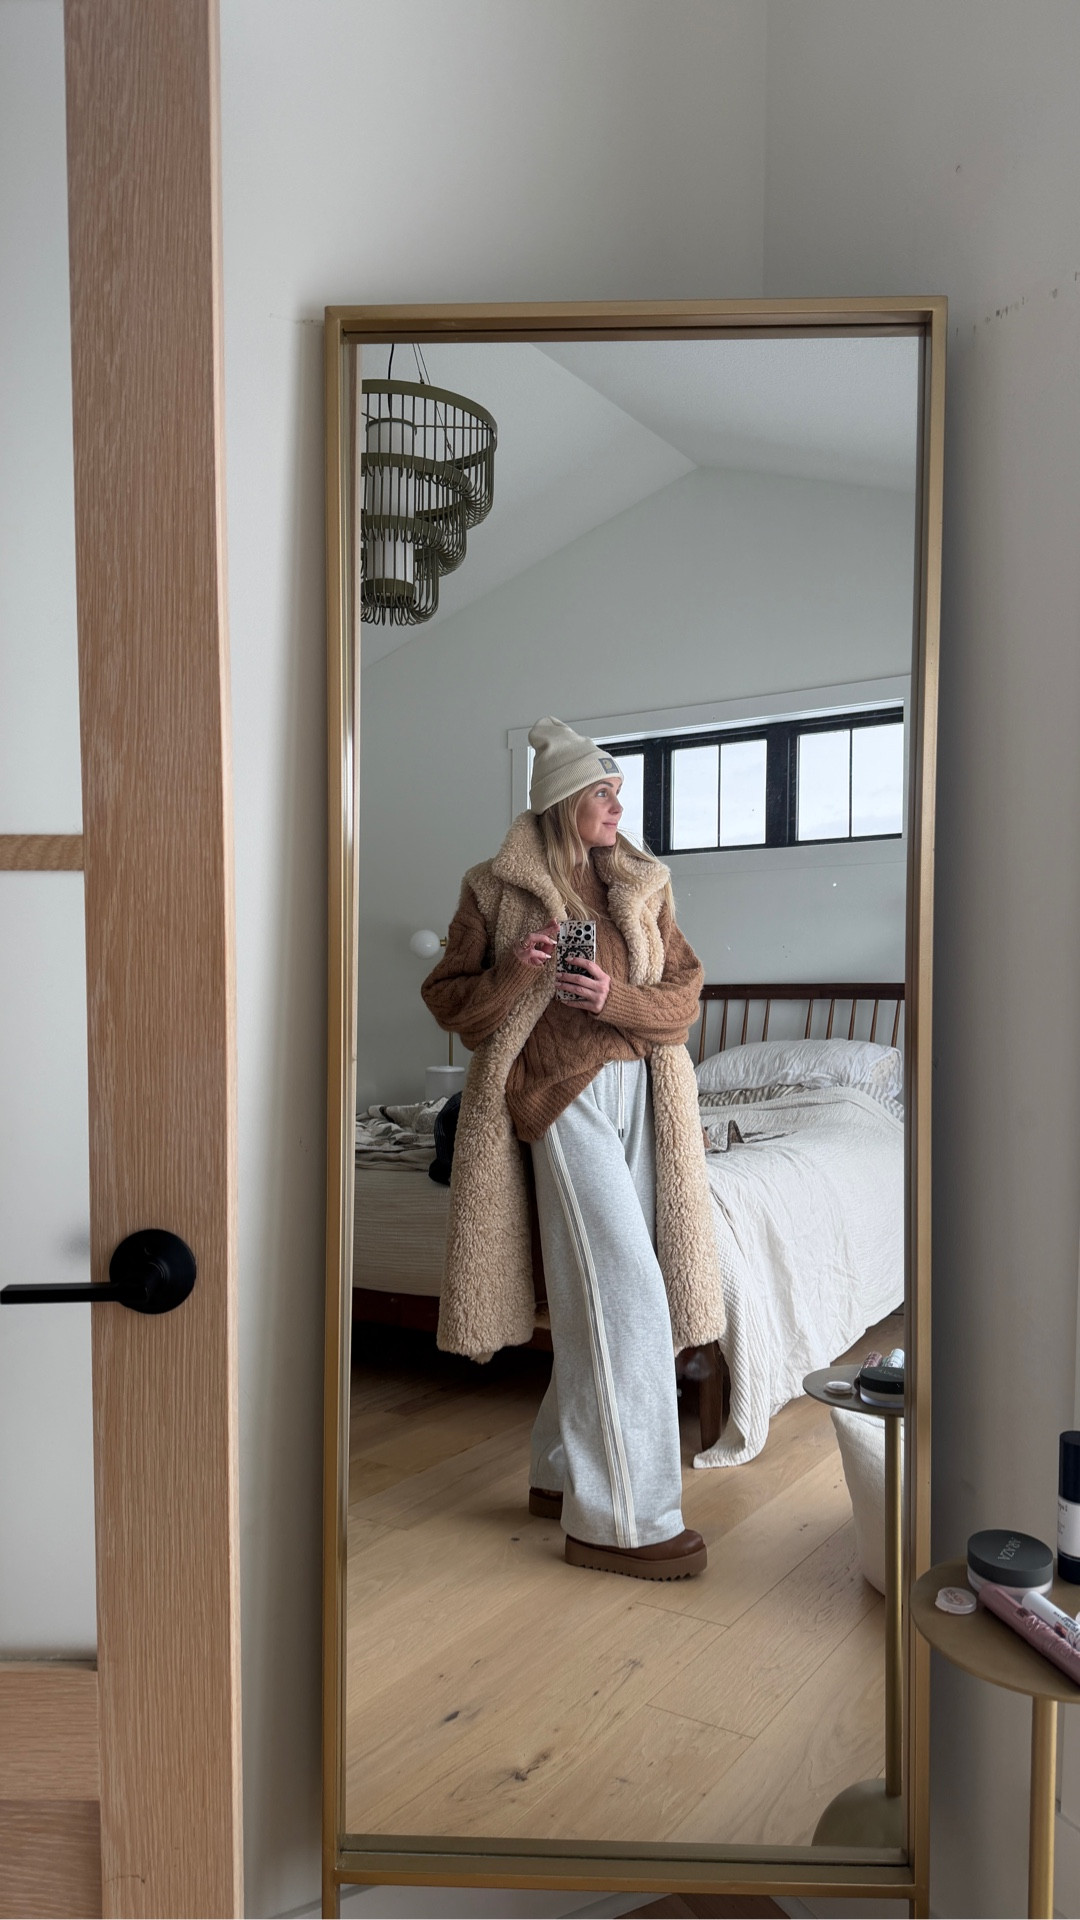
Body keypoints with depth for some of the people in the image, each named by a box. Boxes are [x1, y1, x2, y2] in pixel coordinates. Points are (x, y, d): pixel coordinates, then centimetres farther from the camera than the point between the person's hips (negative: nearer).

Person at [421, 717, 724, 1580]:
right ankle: (622, 1518, 2)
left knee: (596, 1296, 10)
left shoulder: (642, 884, 12)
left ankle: (564, 1470, 27)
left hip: (643, 1094, 5)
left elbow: (685, 997, 7)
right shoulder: (497, 889, 0)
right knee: (625, 1296, -9)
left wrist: (618, 997, -13)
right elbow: (449, 1000, 2)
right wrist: (512, 973, -16)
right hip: (562, 1097, -5)